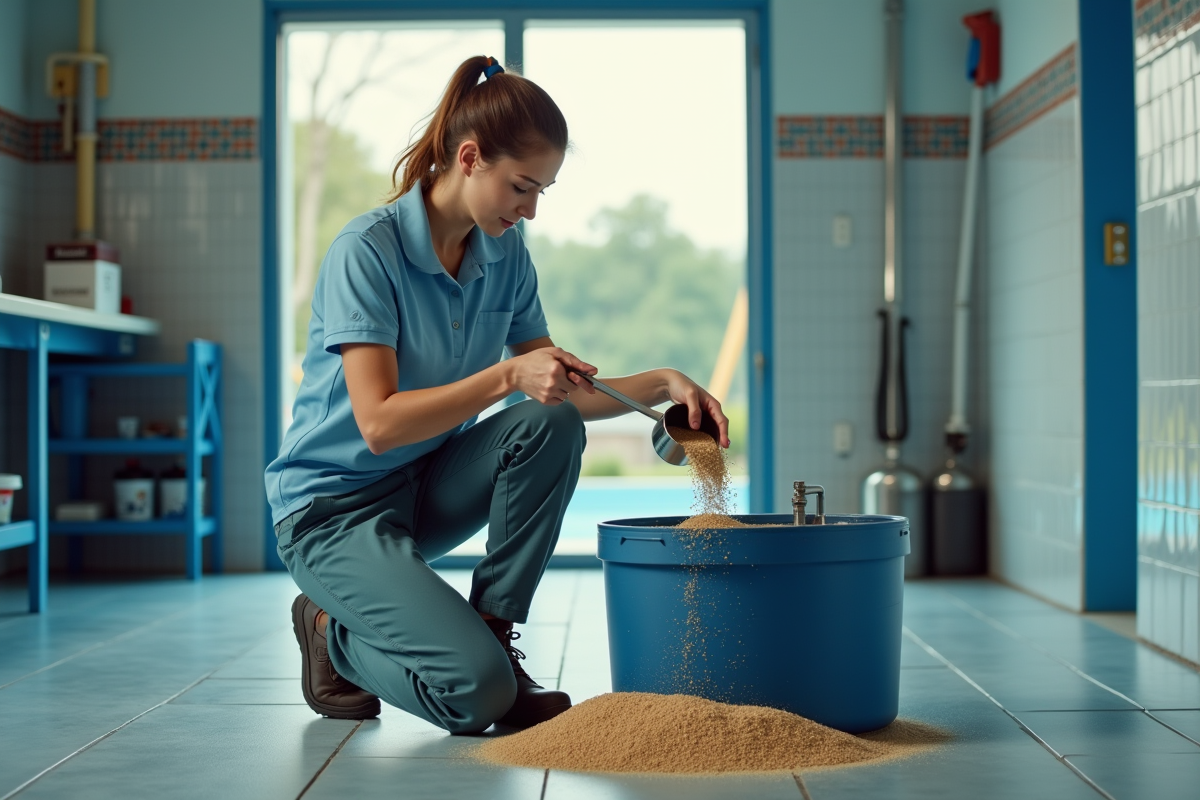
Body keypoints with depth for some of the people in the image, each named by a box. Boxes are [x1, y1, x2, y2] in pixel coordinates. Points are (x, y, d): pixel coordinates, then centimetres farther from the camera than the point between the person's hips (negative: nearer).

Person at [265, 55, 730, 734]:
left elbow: (561, 396, 5)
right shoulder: (367, 251, -21)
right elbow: (379, 423, -28)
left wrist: (663, 384, -11)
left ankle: (492, 628, -8)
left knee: (551, 428, -21)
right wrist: (508, 376, -36)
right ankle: (334, 632, 6)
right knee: (476, 693, -23)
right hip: (333, 505, -7)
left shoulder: (506, 256, 0)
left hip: (426, 487, 7)